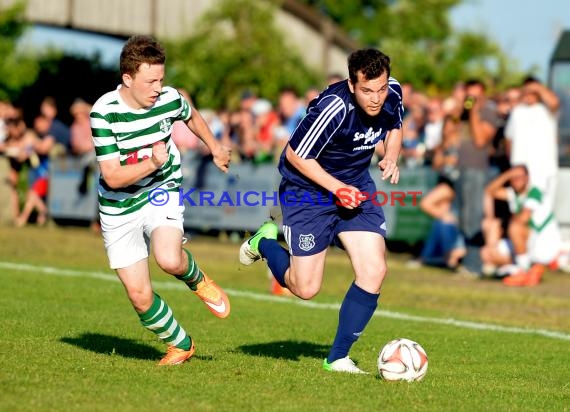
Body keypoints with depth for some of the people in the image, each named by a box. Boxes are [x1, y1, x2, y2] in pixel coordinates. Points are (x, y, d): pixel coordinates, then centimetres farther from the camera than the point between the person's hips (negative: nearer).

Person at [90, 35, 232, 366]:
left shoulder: (169, 99, -11)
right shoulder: (104, 112, -21)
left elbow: (191, 115, 17)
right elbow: (113, 177, -23)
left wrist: (215, 147, 28)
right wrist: (153, 162, -33)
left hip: (162, 193, 1)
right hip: (119, 208, -1)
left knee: (170, 259, -30)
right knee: (140, 296, -2)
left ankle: (198, 280, 6)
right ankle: (181, 345, 23)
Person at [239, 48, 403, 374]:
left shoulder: (393, 94, -12)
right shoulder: (334, 108, -32)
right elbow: (295, 155, -21)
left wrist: (391, 157, -7)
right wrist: (337, 188, -24)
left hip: (357, 187, 5)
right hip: (308, 188, -5)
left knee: (374, 271, -11)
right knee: (306, 289, -2)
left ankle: (338, 357, 4)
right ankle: (265, 242, 30)